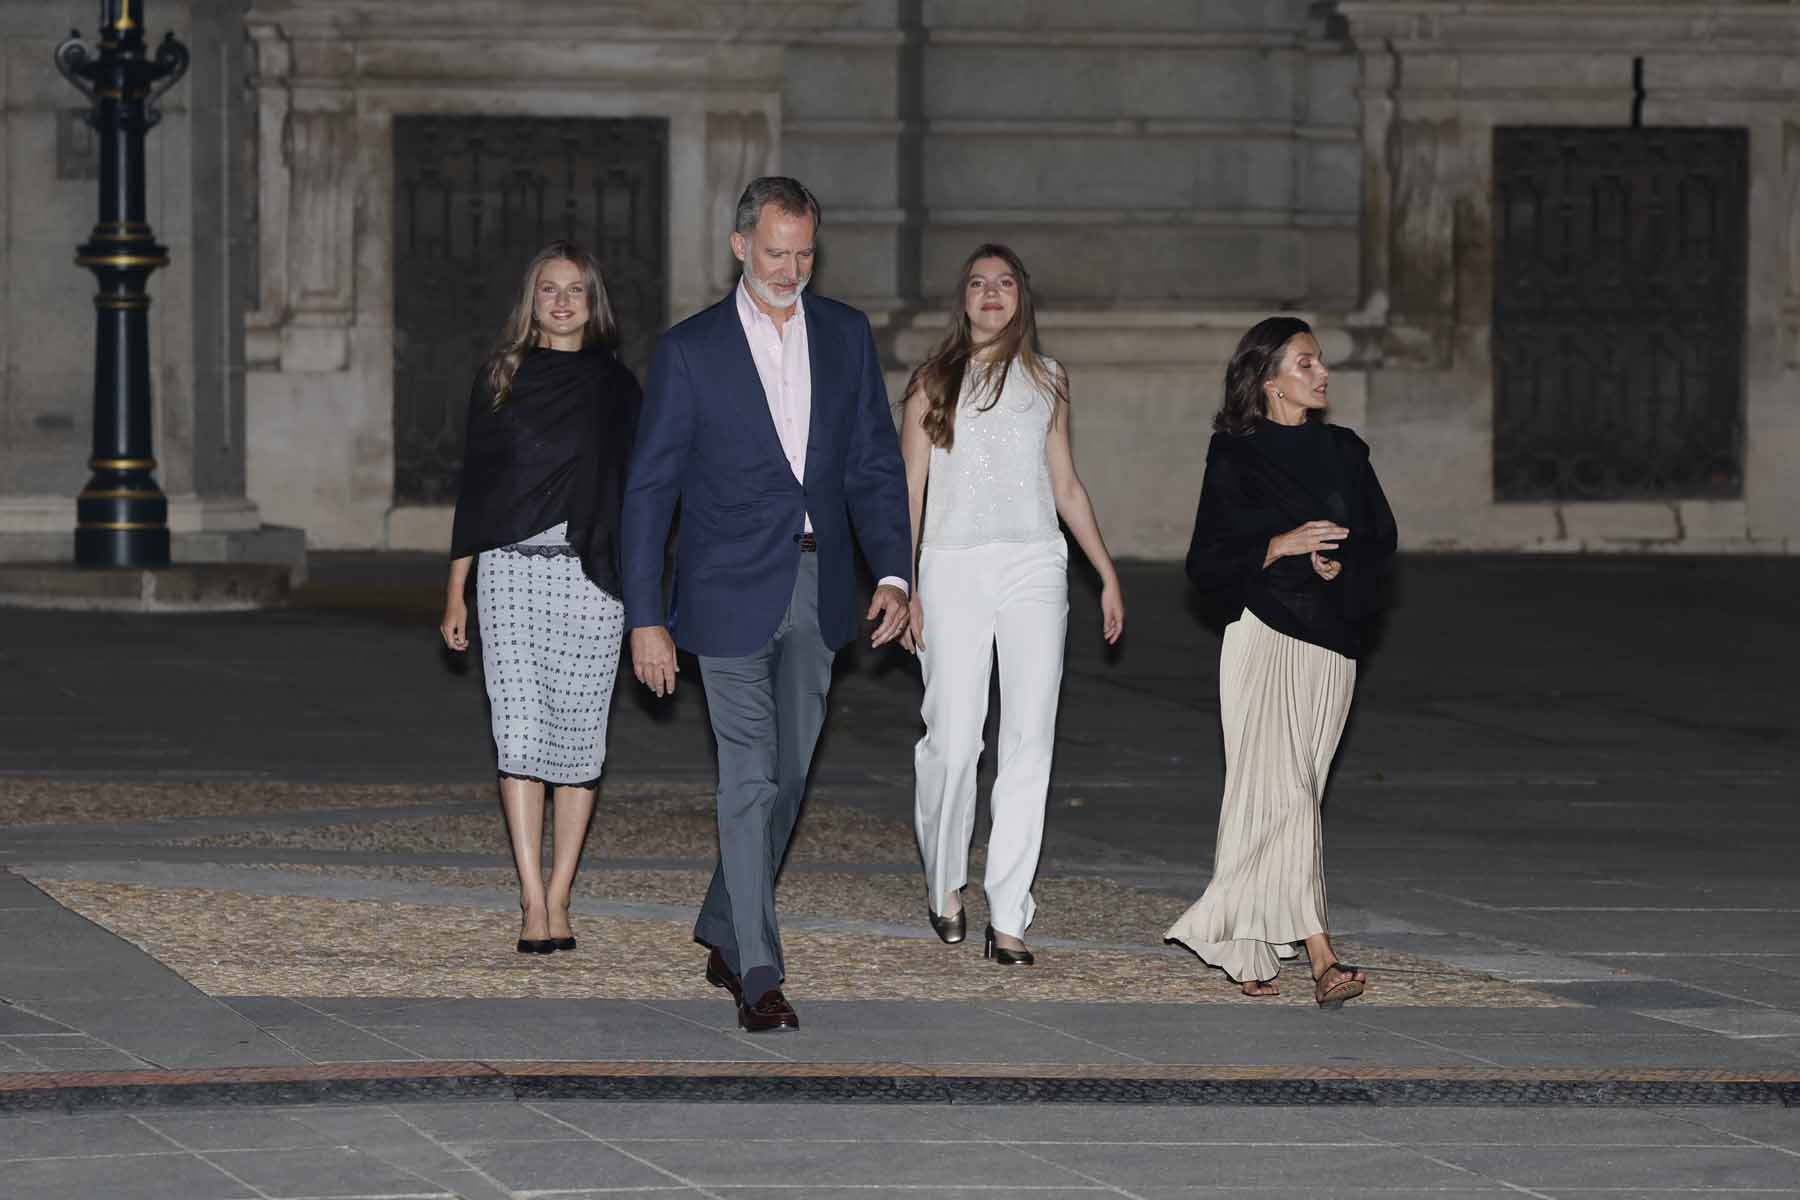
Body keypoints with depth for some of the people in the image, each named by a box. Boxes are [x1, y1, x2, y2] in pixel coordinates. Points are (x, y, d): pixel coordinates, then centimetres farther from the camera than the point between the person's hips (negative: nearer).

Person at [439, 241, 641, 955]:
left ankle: (558, 898, 9)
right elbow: (474, 486, 11)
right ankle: (534, 905, -10)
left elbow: (634, 492, 9)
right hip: (510, 573, 0)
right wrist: (455, 593, 8)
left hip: (589, 575, 0)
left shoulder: (615, 385, 8)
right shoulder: (500, 378, 9)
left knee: (577, 736, 1)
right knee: (520, 734, -8)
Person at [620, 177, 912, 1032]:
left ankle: (723, 930, 29)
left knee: (787, 775, 11)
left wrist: (892, 574, -3)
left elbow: (874, 464, 9)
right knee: (749, 777, -9)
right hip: (732, 592, -4)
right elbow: (649, 489, -4)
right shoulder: (690, 351, -6)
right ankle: (757, 974, -9)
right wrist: (644, 618, -8)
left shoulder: (846, 336, 6)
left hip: (817, 591, 4)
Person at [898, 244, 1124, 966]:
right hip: (954, 569, -2)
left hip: (1034, 565, 2)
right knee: (952, 739, -5)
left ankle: (1009, 916, -6)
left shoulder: (1045, 382, 15)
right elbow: (909, 490, 6)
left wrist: (1108, 575, 16)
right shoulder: (933, 384, 9)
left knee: (1029, 741, -7)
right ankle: (945, 882, 21)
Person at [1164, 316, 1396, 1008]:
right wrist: (1281, 546, -16)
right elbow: (1206, 563, -2)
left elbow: (1381, 540, 12)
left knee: (1287, 794, 6)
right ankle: (1321, 959, -23)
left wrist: (1338, 563, -9)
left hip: (1331, 643, 5)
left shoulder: (1343, 452, 13)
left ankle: (1241, 946, 19)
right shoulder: (1234, 457, -1)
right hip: (1264, 636, -5)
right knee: (1283, 789, -14)